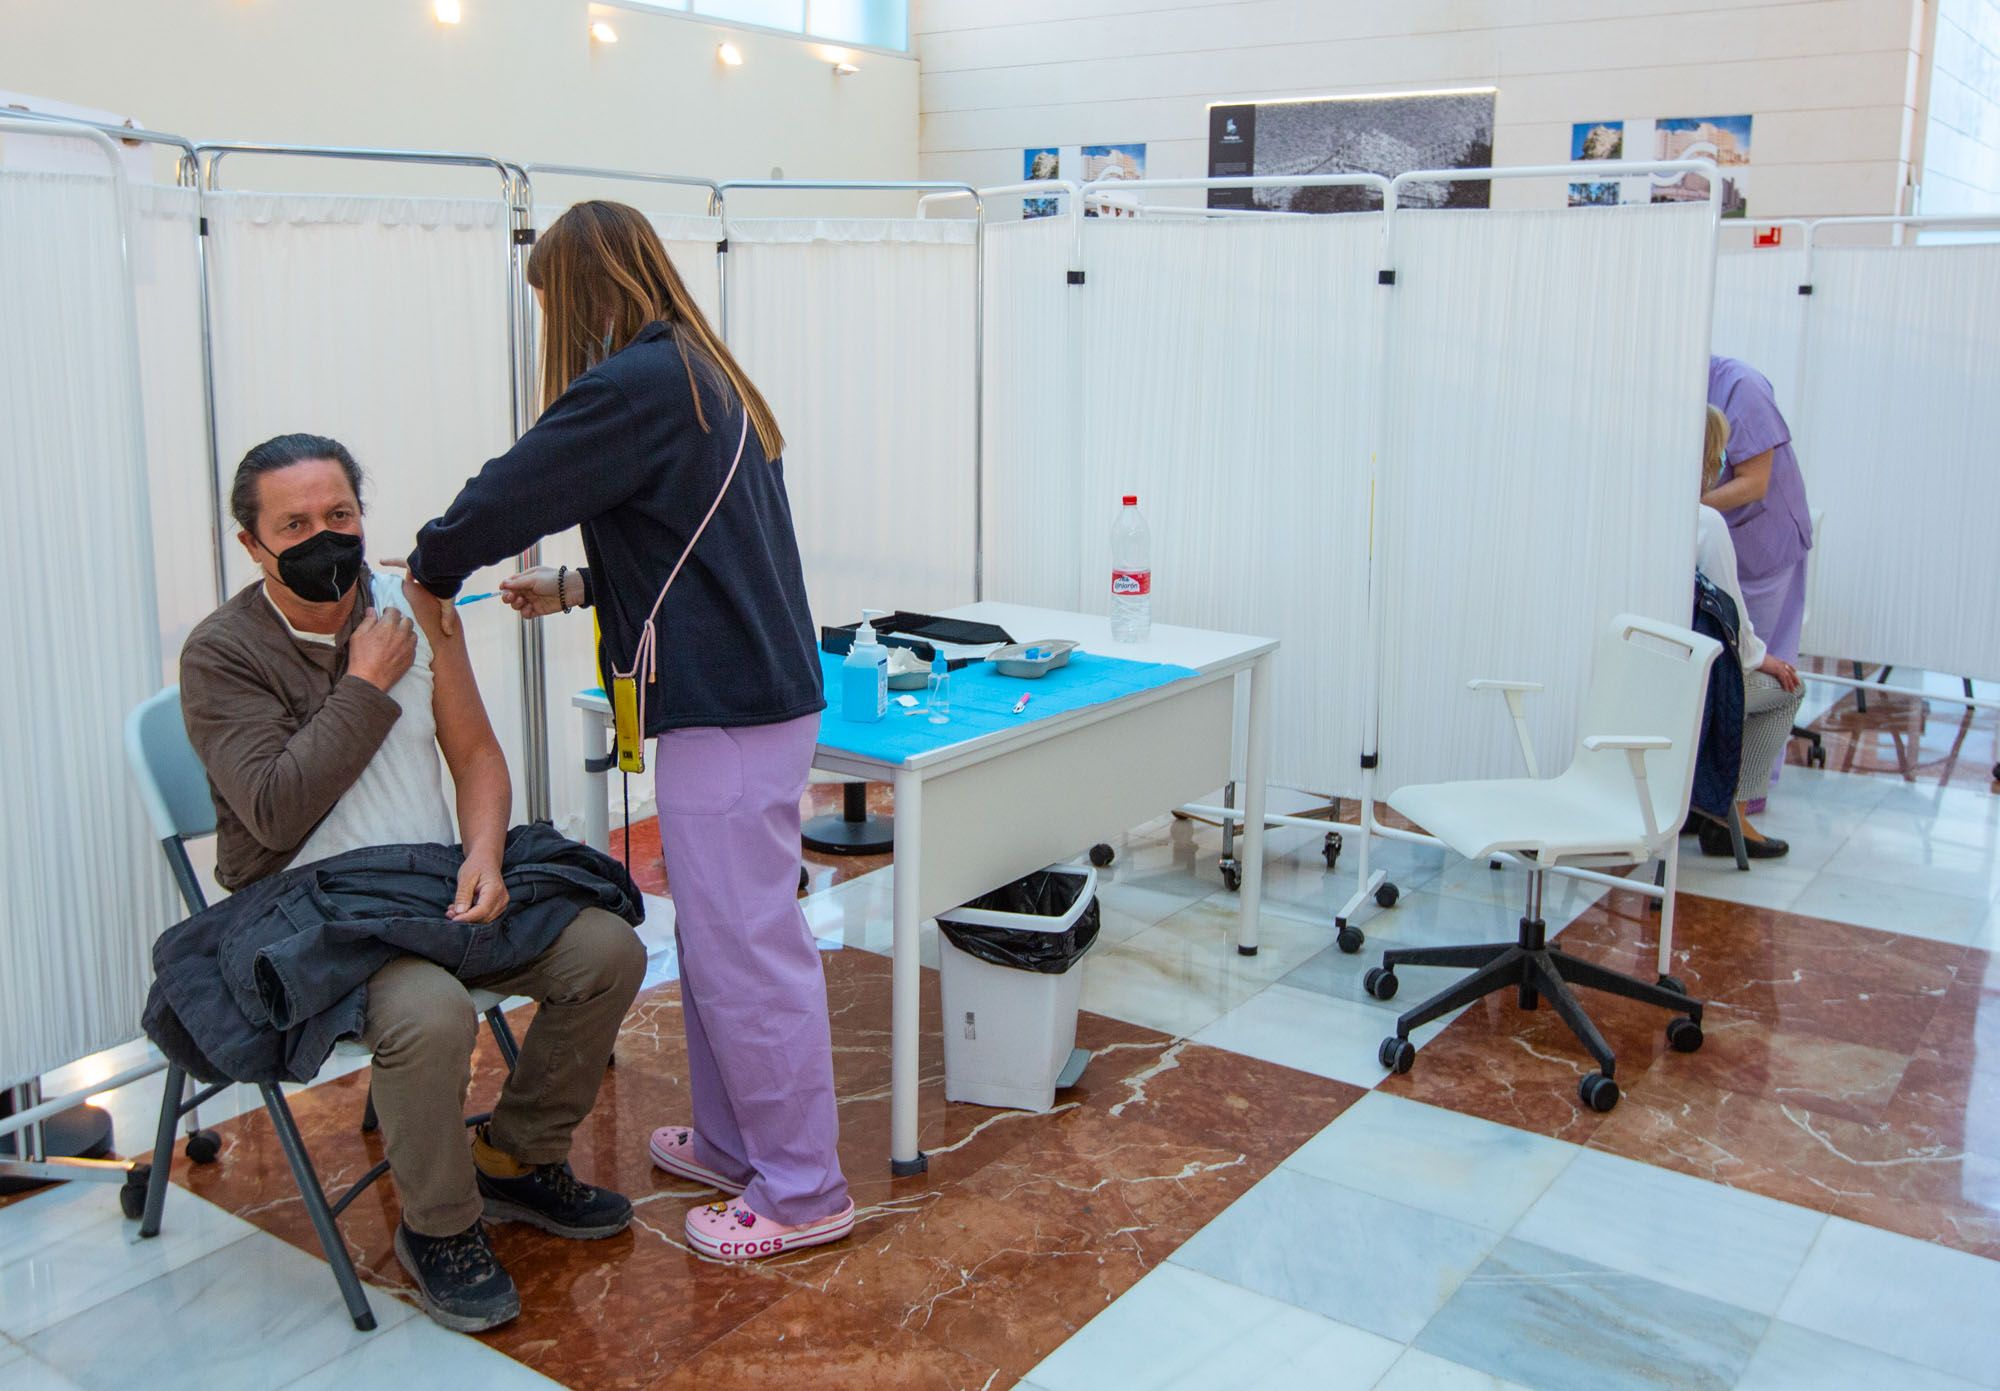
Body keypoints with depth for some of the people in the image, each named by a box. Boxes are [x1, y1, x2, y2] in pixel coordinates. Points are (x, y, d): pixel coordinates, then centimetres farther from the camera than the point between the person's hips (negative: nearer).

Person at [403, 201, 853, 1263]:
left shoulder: (636, 387, -15)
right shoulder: (706, 378, 15)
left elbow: (505, 501, -13)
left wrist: (432, 569, 6)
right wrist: (575, 588, 24)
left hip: (728, 714, -10)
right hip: (755, 691, 10)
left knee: (744, 948, -1)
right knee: (716, 935, 18)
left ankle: (803, 1192, 10)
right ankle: (733, 1144, 32)